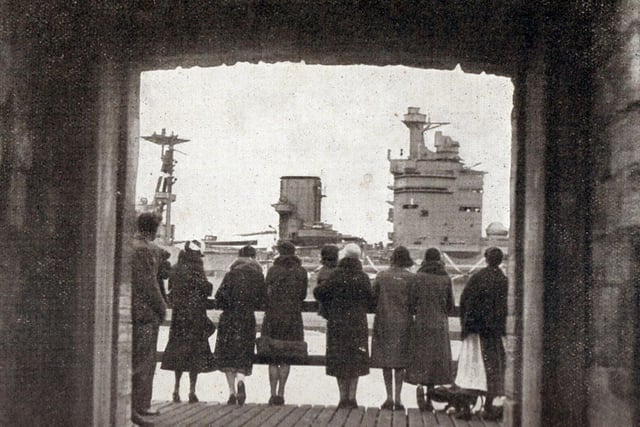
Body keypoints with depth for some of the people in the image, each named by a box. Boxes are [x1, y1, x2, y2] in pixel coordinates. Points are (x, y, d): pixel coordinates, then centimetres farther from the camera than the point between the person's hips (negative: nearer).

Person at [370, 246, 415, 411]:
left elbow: (373, 298, 1)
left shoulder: (381, 276, -1)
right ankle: (397, 398, 4)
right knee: (400, 362, 5)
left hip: (384, 322, 1)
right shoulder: (411, 278, -4)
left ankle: (389, 397, 6)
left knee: (386, 360, 8)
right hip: (403, 323, -1)